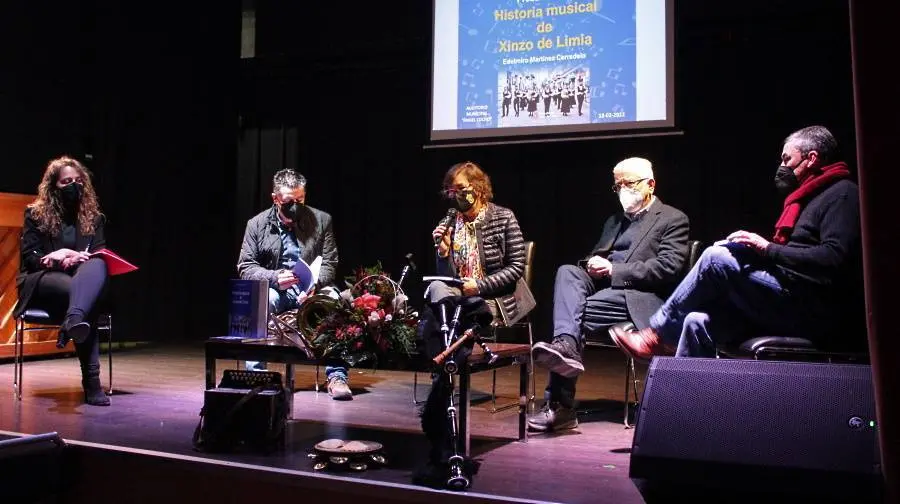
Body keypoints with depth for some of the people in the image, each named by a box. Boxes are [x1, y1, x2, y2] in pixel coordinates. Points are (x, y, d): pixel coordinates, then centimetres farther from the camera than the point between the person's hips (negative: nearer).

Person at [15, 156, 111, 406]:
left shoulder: (93, 216, 15)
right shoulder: (36, 214, 7)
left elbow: (101, 255, 5)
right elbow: (30, 258, 0)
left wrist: (76, 259, -18)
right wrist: (59, 259, -18)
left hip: (79, 278, 2)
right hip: (41, 281, -2)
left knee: (97, 265, -37)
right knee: (80, 294, -39)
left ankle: (73, 321, -67)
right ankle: (91, 381, -50)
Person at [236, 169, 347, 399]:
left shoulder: (321, 220, 3)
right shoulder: (257, 224, 3)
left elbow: (329, 264, 1)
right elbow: (245, 267, 1)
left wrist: (314, 285, -20)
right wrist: (275, 277, -19)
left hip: (312, 291, 0)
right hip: (275, 290, 0)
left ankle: (337, 376, -26)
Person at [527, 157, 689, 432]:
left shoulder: (673, 219, 7)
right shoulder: (615, 220, 30)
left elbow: (668, 267, -8)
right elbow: (596, 256, 26)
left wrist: (614, 270, -14)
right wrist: (592, 264, -2)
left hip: (640, 297, -6)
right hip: (602, 286, 6)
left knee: (581, 309, -28)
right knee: (567, 271, -24)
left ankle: (560, 405, -30)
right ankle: (566, 345, -45)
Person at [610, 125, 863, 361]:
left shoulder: (842, 194, -5)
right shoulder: (807, 197, 25)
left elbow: (834, 257, -20)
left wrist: (767, 248, -16)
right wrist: (750, 249, 8)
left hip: (814, 311, -9)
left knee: (717, 257, -16)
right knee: (698, 323, -7)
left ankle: (656, 335, -4)